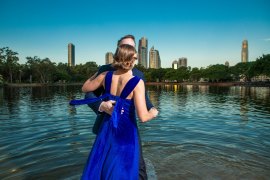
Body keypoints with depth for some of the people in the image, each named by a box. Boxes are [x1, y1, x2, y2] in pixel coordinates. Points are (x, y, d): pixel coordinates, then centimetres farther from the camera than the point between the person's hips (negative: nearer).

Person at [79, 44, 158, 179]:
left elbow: (85, 88, 12)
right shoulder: (137, 82, -19)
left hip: (106, 130, 4)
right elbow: (143, 117, -22)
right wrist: (153, 113, 0)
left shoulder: (106, 76, -6)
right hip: (126, 133, -4)